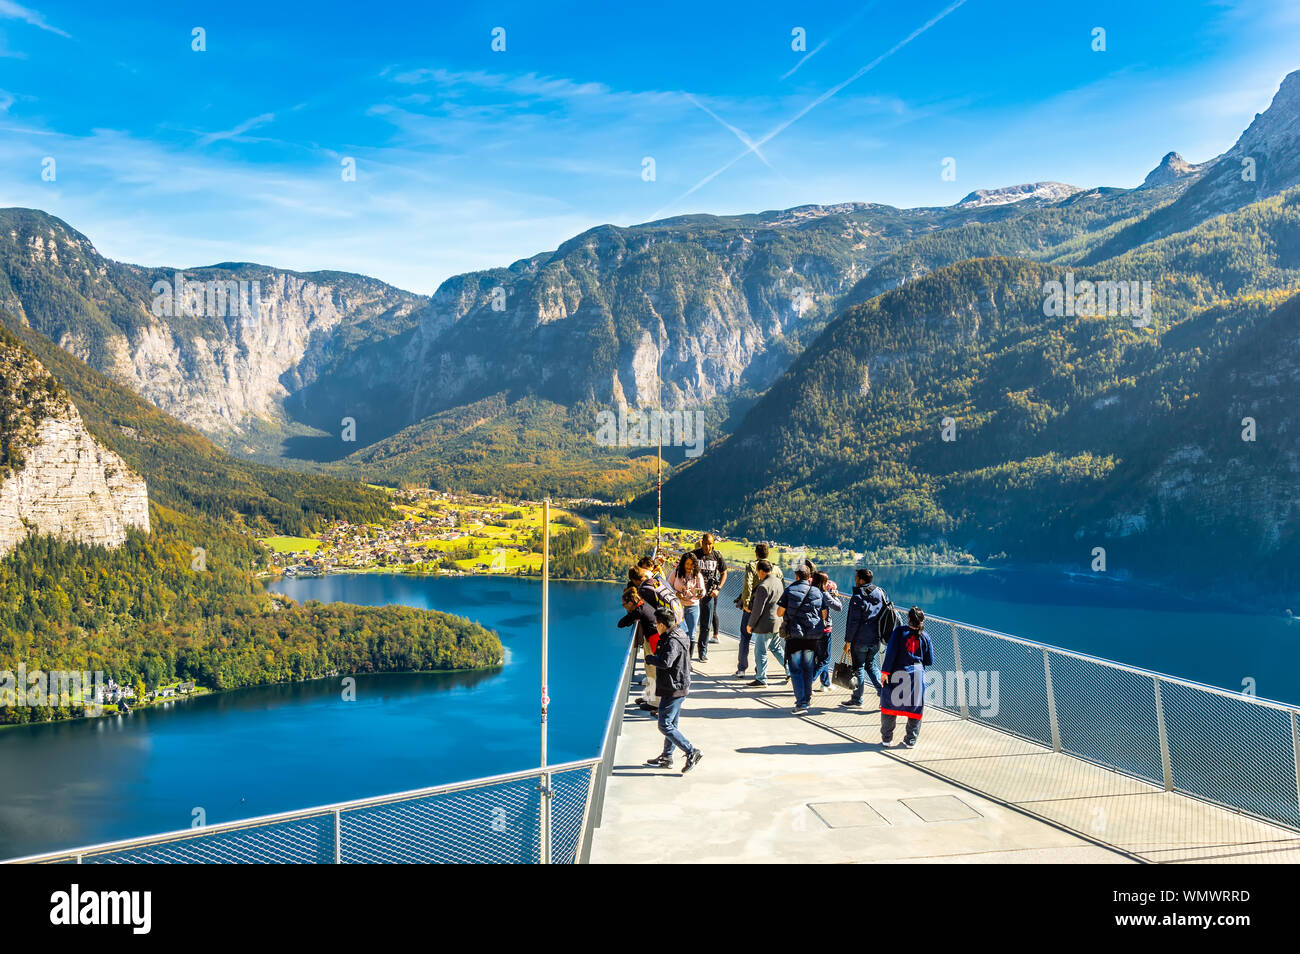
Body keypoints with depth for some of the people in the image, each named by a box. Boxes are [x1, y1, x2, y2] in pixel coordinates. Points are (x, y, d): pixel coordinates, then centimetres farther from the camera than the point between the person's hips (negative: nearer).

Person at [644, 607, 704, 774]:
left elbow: (665, 662, -35)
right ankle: (666, 757, 28)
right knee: (671, 724, 18)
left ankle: (692, 752, -6)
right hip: (679, 687, 10)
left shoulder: (673, 641, -22)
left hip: (673, 689, -10)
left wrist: (650, 658, -19)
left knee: (665, 725, -6)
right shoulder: (678, 634, 9)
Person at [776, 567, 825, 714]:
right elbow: (824, 615, 12)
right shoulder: (818, 592, 6)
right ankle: (807, 698, 25)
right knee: (808, 669, 15)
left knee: (796, 670, -1)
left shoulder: (789, 591, -3)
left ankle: (801, 703, -11)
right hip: (813, 636, 3)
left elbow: (779, 613, -2)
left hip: (794, 635, -3)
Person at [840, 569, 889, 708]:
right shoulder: (880, 593, 5)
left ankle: (857, 699, 12)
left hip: (860, 639, -6)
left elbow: (853, 622, -16)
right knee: (871, 665, 20)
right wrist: (881, 634, 20)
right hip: (876, 639, 6)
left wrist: (848, 641, -9)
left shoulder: (857, 598, -16)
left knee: (859, 667, 4)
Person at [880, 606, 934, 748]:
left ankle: (886, 738, 14)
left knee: (890, 705, 9)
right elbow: (930, 661, 5)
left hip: (898, 673, -2)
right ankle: (911, 740, 17)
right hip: (917, 674, 2)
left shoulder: (899, 631, -7)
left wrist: (885, 672, -8)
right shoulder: (925, 637, 1)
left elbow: (891, 652, -12)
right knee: (915, 708, 12)